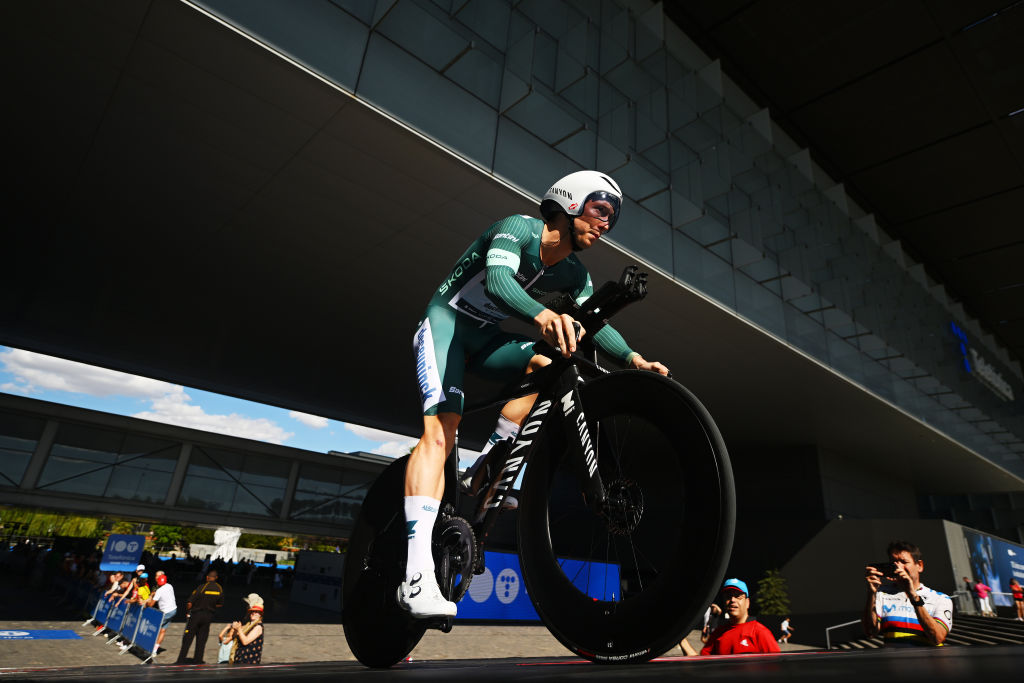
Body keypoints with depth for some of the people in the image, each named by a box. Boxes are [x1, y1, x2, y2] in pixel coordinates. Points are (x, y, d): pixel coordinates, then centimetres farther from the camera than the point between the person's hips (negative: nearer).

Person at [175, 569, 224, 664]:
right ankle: (198, 659, 15)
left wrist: (187, 612, 4)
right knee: (202, 638, 12)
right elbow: (220, 604, 7)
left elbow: (189, 603, -14)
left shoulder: (201, 587, -15)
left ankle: (181, 659, 9)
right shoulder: (220, 589, -2)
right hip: (209, 616, 3)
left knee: (188, 638, 7)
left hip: (196, 614, -3)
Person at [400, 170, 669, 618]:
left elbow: (594, 324, -7)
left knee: (548, 362, -18)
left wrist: (631, 358, -26)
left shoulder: (575, 275, 3)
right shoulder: (519, 229, -18)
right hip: (445, 321, -7)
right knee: (440, 431, -24)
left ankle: (485, 468, -7)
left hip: (485, 335, 7)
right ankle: (416, 577, -29)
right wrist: (541, 314, -57)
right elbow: (497, 281, -37)